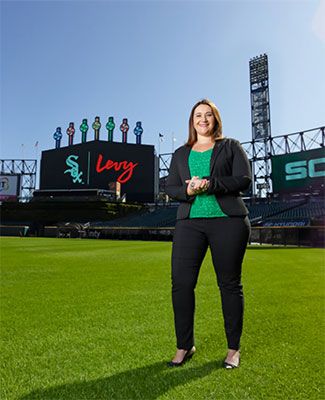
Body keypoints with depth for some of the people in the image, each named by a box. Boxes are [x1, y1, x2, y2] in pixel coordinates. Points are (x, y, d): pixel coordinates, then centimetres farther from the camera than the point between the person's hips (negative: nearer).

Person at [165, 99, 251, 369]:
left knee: (230, 284, 5)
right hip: (189, 223, 3)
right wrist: (187, 190, -11)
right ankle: (184, 346, 17)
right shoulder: (181, 154, 18)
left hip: (228, 222, -2)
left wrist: (209, 185, -16)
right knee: (181, 283, -2)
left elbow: (244, 179, -3)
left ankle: (234, 348, 23)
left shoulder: (231, 146, 10)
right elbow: (170, 188, 11)